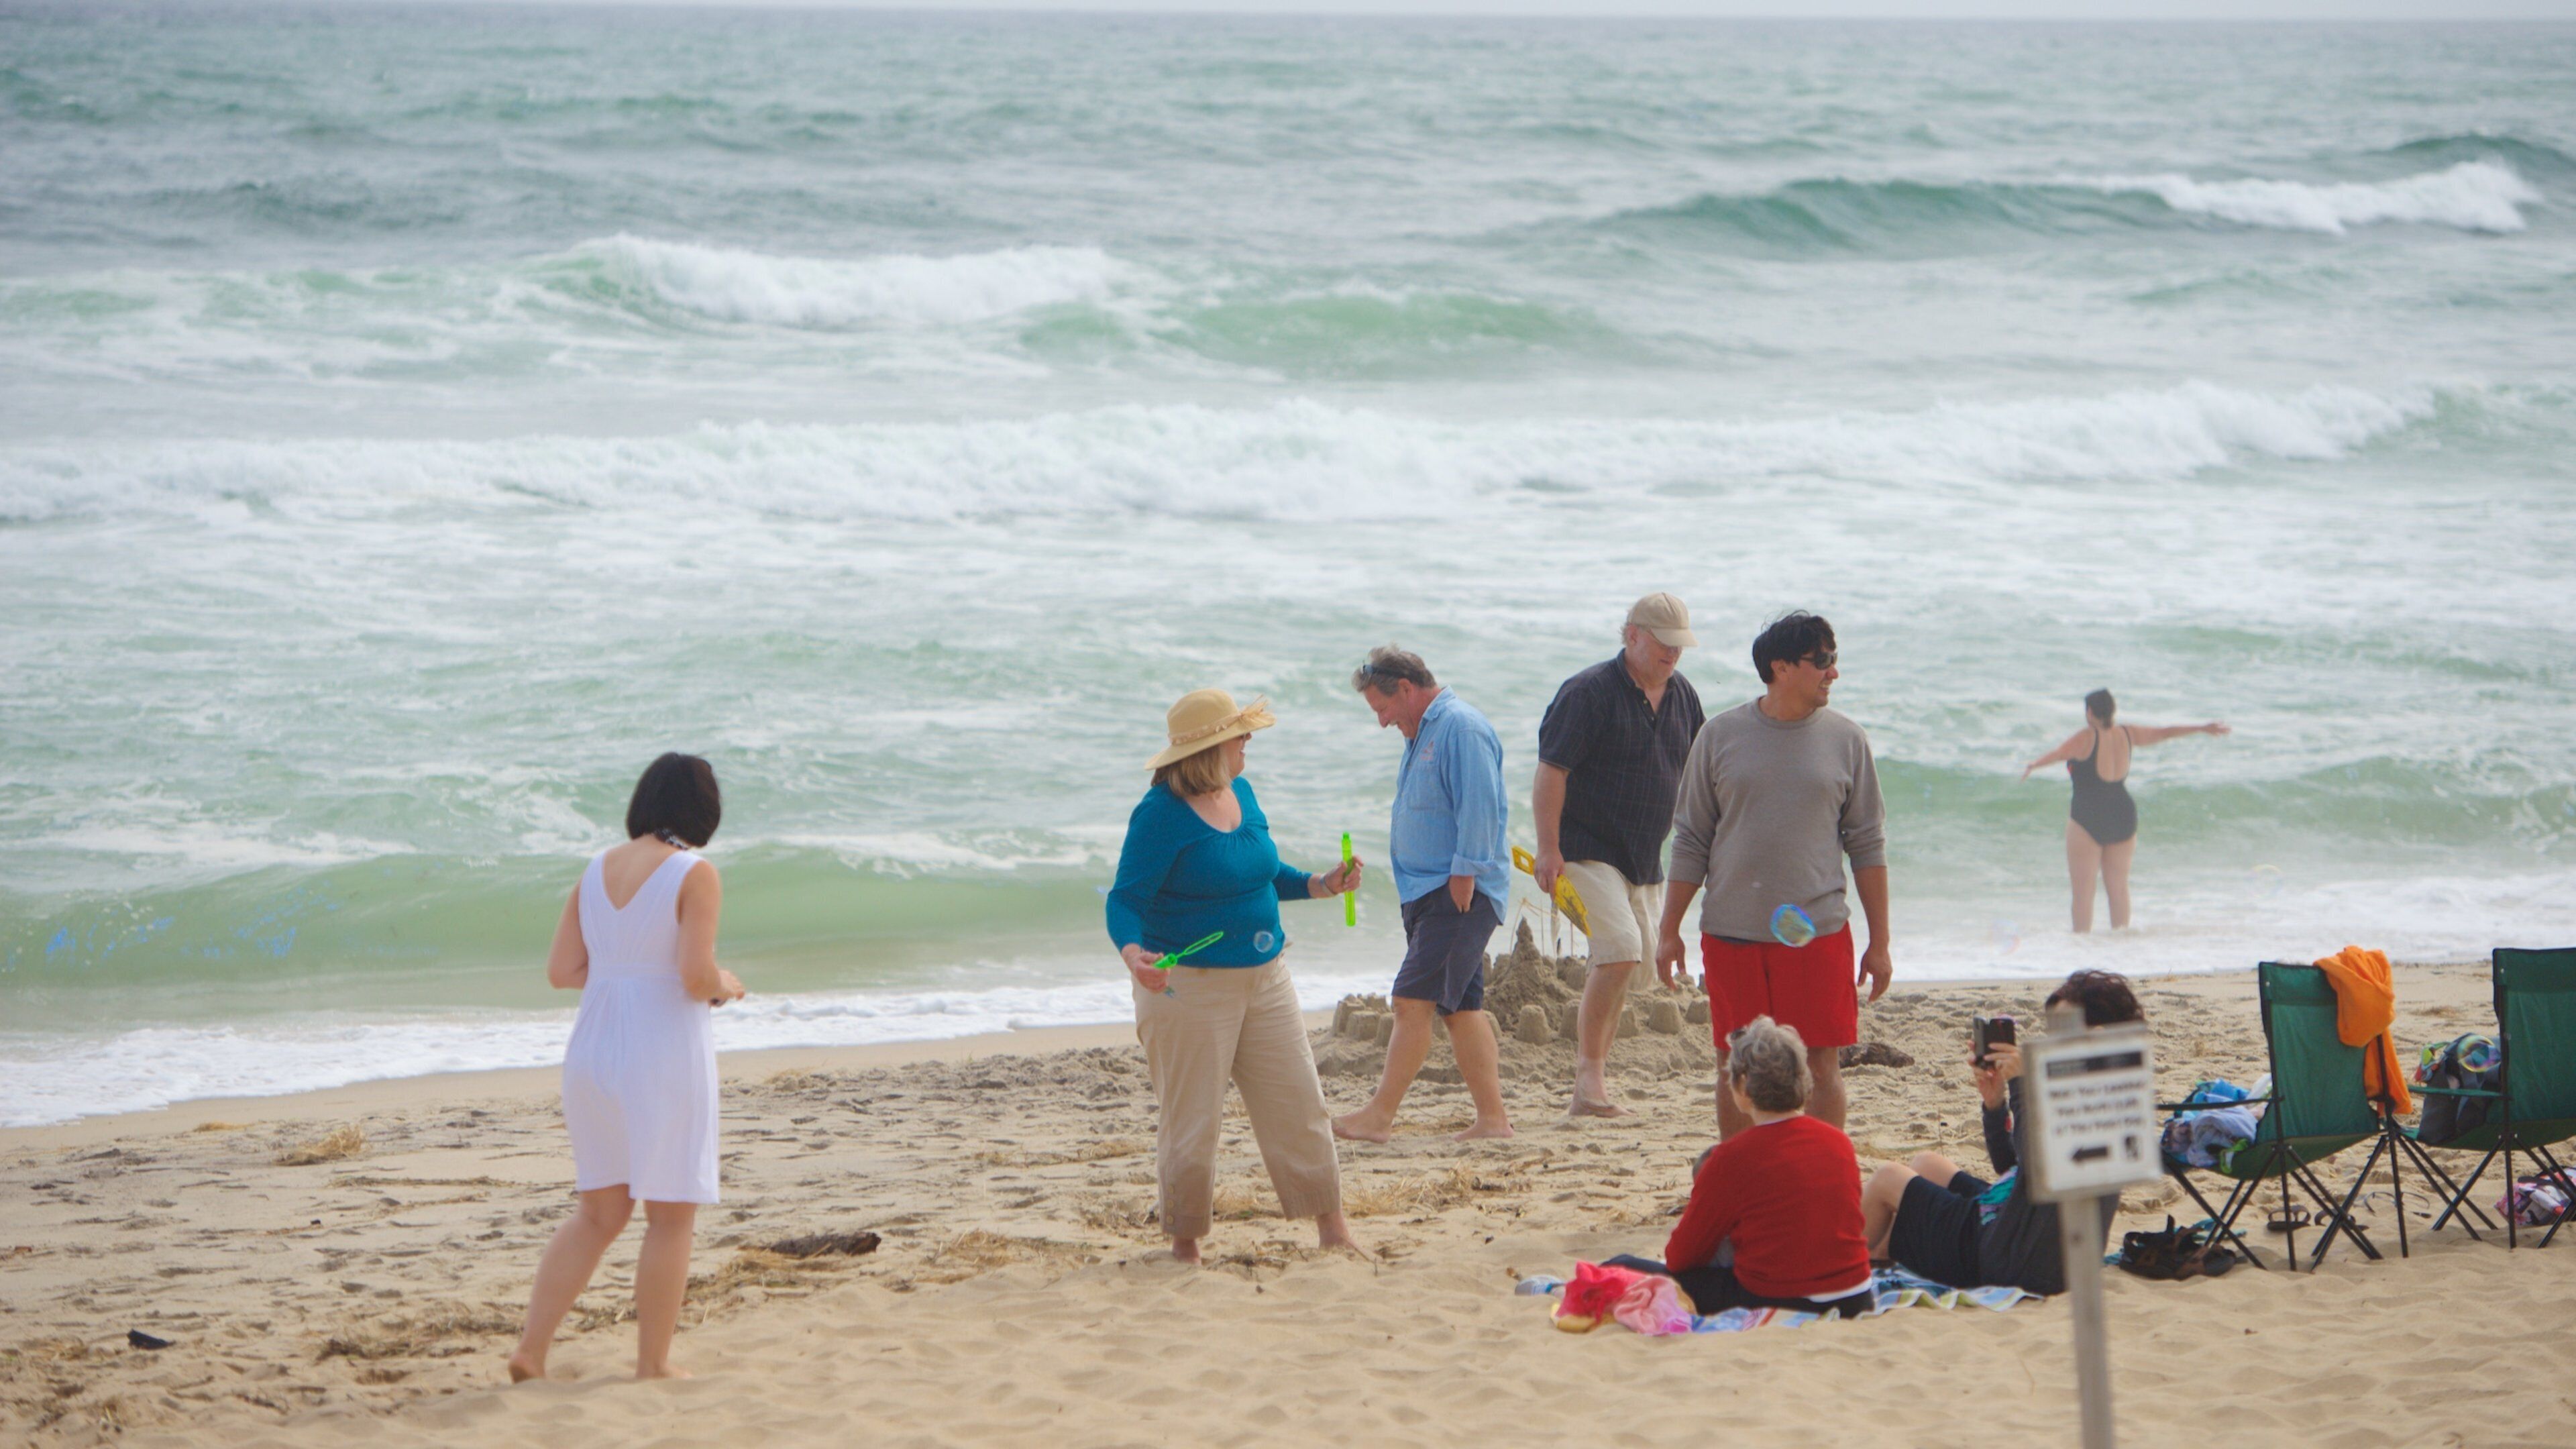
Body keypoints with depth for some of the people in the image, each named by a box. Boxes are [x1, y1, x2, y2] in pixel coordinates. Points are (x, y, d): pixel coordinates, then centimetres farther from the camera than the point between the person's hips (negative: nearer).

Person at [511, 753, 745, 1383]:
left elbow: (562, 971, 6)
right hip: (664, 1057, -6)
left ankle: (531, 1349, 8)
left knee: (599, 1213, 15)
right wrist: (724, 988, 2)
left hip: (594, 1049, 6)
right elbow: (696, 976, -19)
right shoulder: (695, 874, -11)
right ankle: (653, 1364, 8)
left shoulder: (597, 870, 7)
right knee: (671, 1216, 5)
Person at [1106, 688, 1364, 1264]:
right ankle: (1185, 1239, 13)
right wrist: (1132, 952, -36)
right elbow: (1126, 899, -17)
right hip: (1189, 988, -7)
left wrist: (1320, 886, 8)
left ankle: (1331, 1223, 16)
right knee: (1193, 1122, -1)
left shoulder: (1241, 794, 9)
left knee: (1298, 1104, 7)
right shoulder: (1162, 815, -15)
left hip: (1264, 979, 7)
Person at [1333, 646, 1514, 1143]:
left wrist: (1464, 873, -21)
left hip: (1459, 893, -11)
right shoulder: (1423, 733, 19)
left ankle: (1379, 1116, -15)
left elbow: (1479, 808, -20)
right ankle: (1492, 1116, 11)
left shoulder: (1461, 728, -13)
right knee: (1460, 1007, 9)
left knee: (1413, 1000, -13)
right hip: (1426, 892, 11)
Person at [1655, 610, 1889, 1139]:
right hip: (1733, 932, 0)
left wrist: (1879, 943, 5)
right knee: (1736, 1067, 5)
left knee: (1821, 1065, -2)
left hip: (1819, 931, 0)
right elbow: (1690, 841, 7)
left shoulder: (1845, 740, 4)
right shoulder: (1721, 735, 3)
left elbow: (1868, 845, 7)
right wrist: (1669, 931, 5)